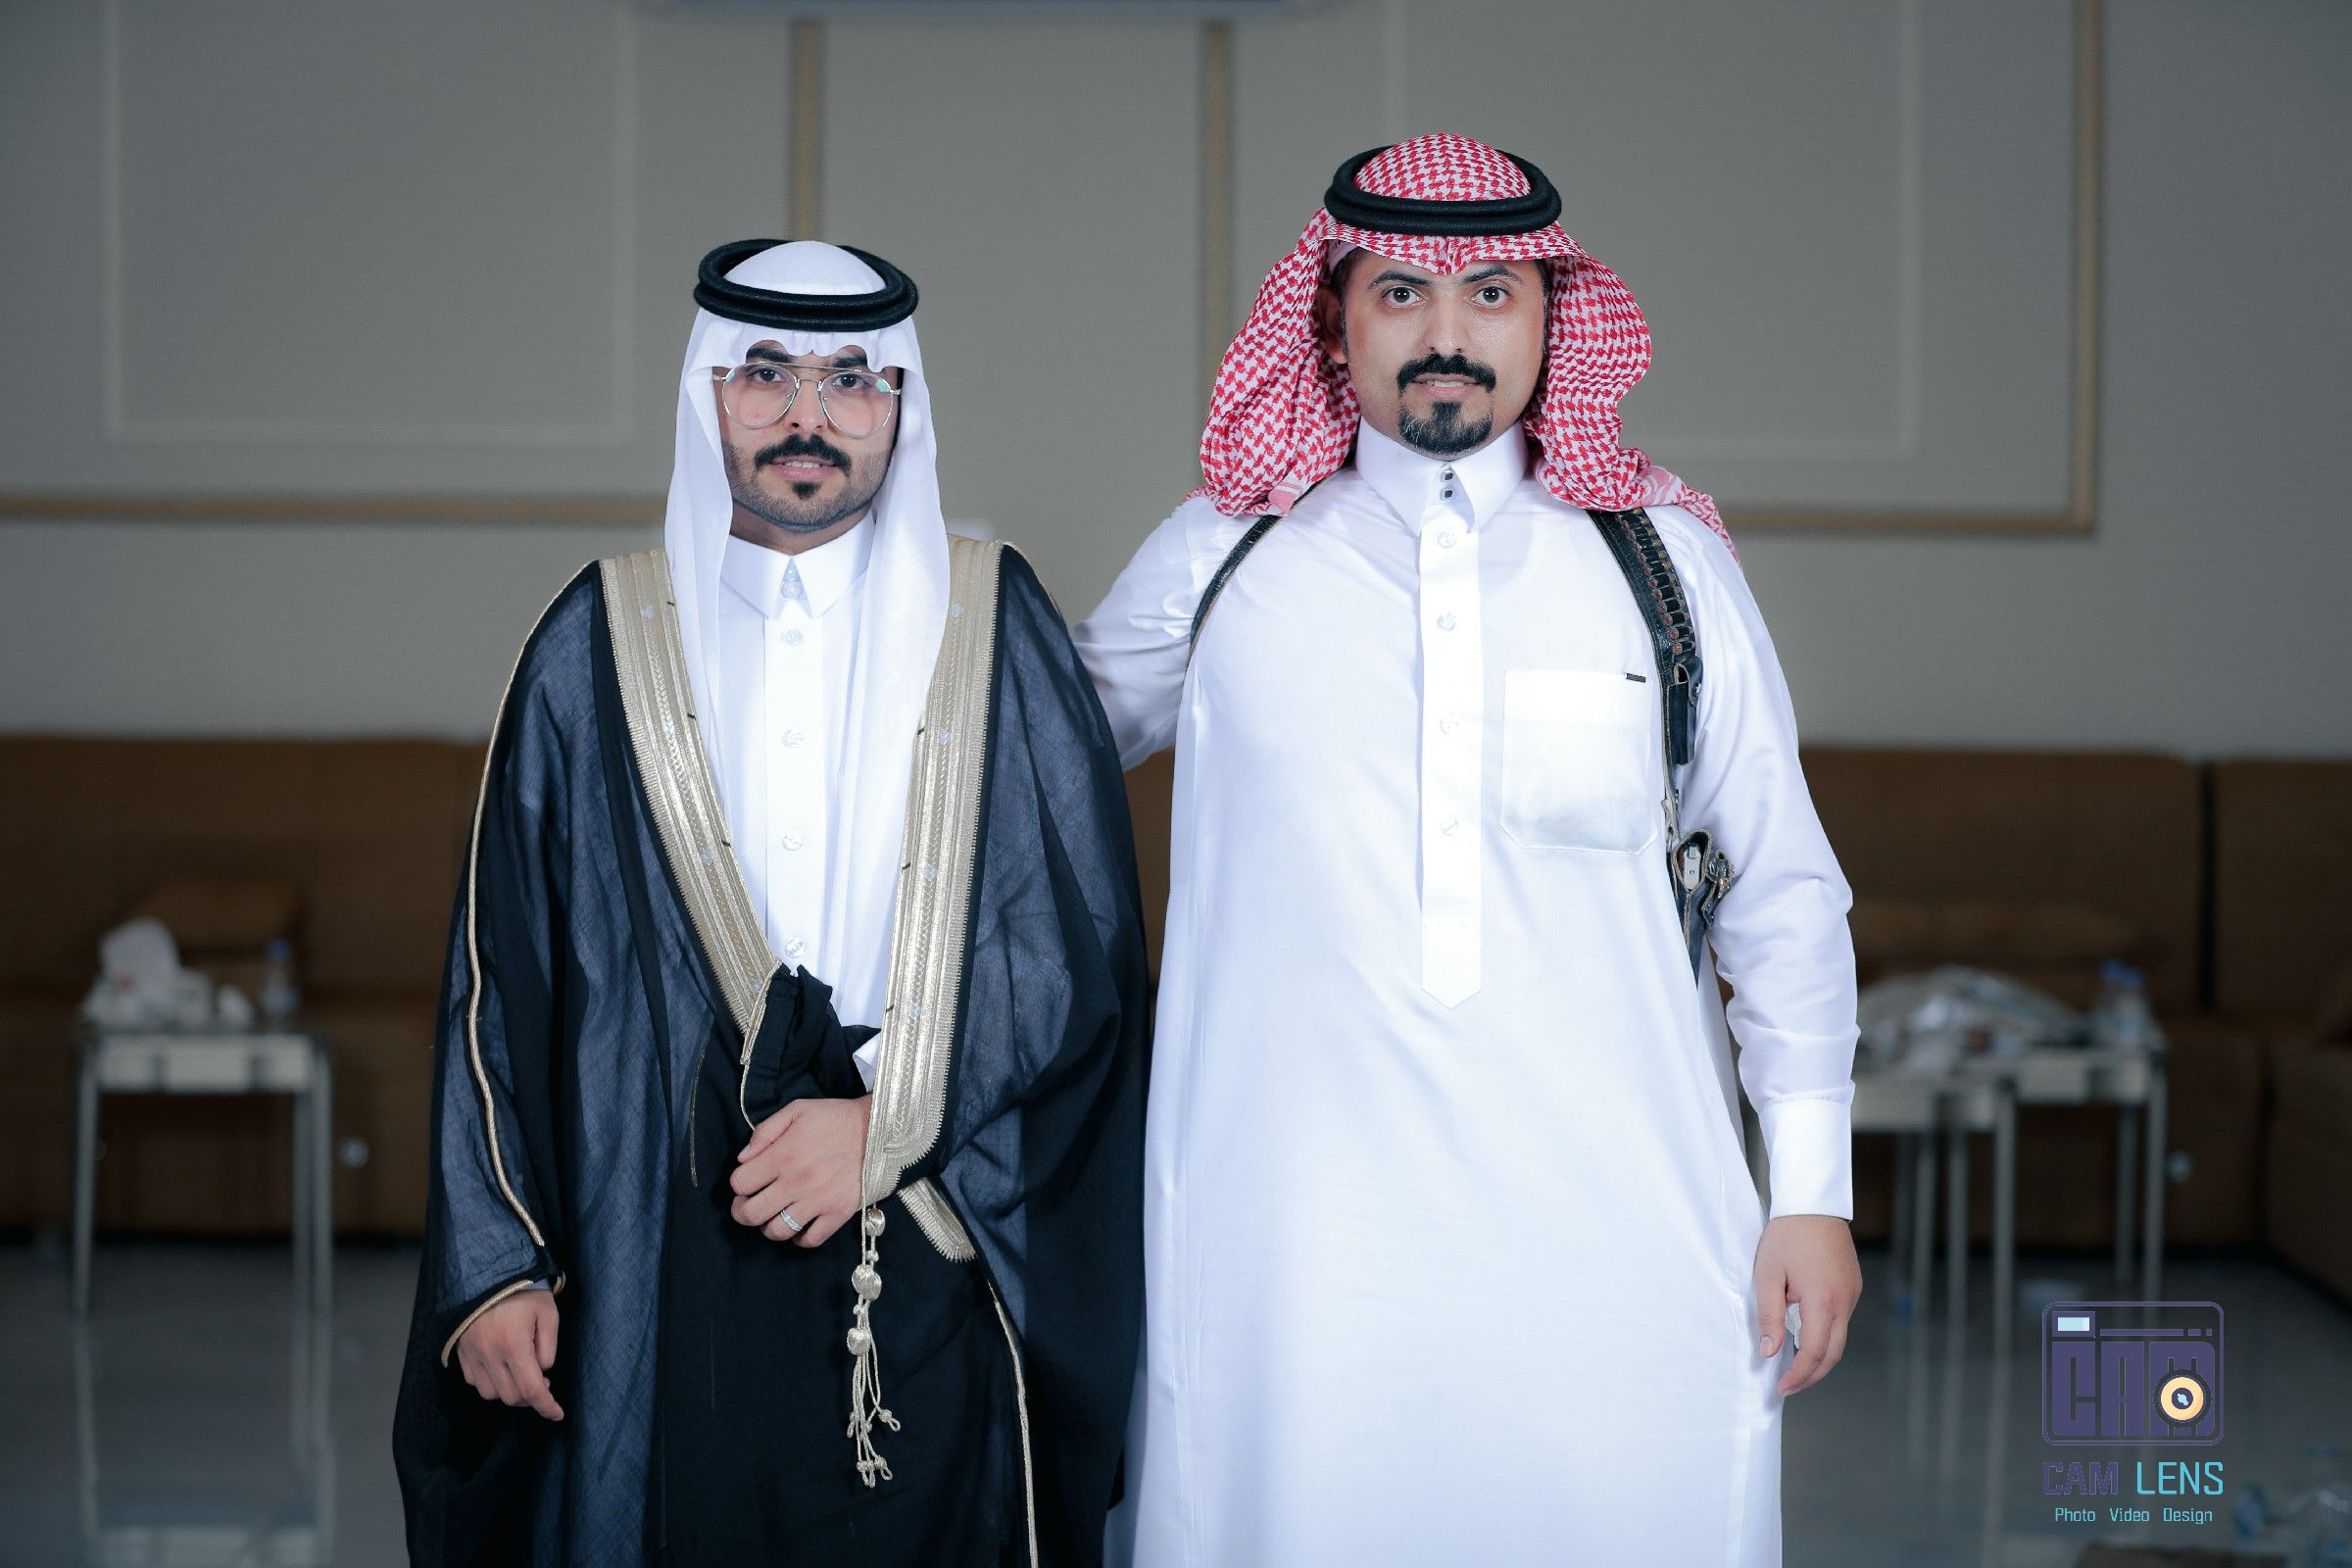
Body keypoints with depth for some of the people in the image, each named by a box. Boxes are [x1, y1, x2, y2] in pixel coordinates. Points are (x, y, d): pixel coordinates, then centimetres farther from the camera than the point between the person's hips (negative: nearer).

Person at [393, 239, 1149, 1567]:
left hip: (932, 1241, 0)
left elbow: (1082, 944, -2)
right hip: (663, 1256, 1)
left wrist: (890, 1124, -12)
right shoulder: (601, 646, 7)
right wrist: (493, 1262, 1)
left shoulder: (994, 630, 4)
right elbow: (501, 978, 6)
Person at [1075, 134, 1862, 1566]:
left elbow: (1783, 888, 11)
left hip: (1619, 1241, 0)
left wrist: (1814, 1191, 7)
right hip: (1296, 1255, 0)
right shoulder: (1220, 559, 7)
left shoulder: (1668, 562, 8)